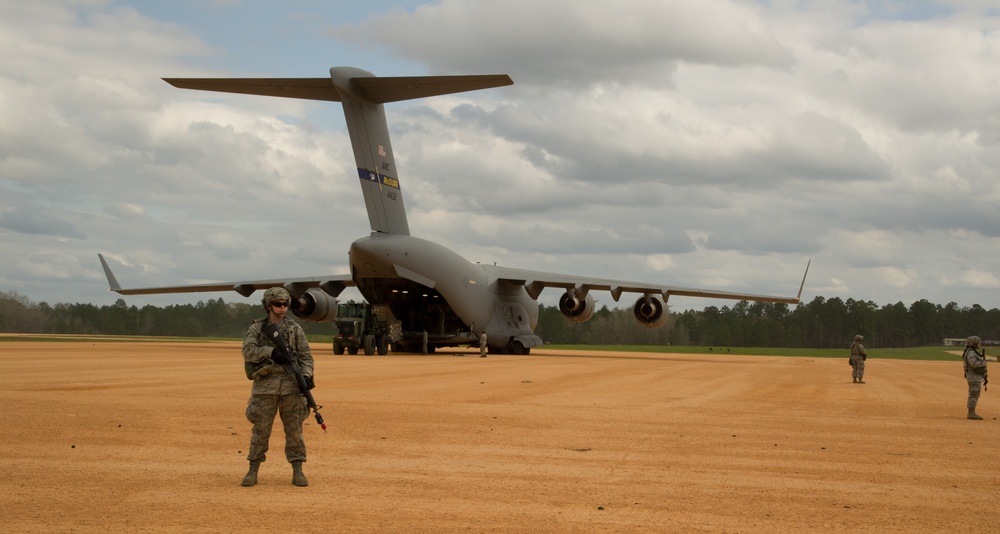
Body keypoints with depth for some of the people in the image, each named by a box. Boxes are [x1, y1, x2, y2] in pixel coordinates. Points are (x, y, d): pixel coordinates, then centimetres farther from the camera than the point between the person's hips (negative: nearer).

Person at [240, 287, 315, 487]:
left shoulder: (294, 328, 9)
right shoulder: (257, 328, 7)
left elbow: (306, 356, 6)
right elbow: (248, 351, -8)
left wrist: (306, 375, -10)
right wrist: (271, 351, -19)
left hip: (291, 384, 1)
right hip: (265, 384, -1)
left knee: (294, 429, 2)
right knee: (260, 430, 2)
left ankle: (297, 472, 7)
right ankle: (253, 471, 11)